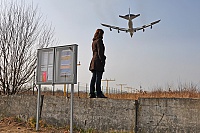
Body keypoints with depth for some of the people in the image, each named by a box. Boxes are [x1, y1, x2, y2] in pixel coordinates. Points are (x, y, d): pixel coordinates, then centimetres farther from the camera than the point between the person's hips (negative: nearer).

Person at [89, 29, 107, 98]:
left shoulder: (94, 41, 19)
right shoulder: (99, 40, -7)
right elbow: (100, 52, -14)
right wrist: (102, 60, -14)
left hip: (94, 60, 9)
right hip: (98, 60, -9)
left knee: (94, 77, 7)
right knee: (98, 77, -9)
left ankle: (92, 93, 7)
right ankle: (99, 93, -8)